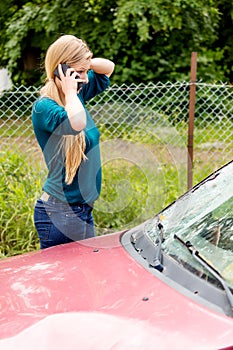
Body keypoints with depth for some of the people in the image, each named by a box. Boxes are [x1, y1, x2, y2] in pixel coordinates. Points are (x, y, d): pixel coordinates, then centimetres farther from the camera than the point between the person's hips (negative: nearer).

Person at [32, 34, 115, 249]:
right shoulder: (43, 107, -17)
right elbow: (76, 123, -39)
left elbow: (108, 67, 21)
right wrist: (69, 91, -21)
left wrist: (86, 62, 1)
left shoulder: (78, 96, 7)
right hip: (60, 212, -9)